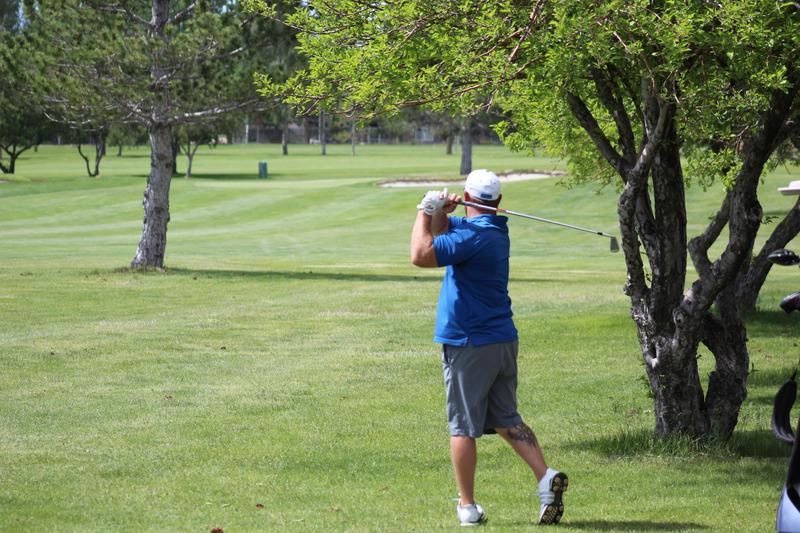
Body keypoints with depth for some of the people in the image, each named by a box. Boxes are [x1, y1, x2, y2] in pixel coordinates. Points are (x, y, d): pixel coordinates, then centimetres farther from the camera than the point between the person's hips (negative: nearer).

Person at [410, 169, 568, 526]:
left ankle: (467, 507, 4)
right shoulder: (494, 229, 11)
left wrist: (426, 210, -13)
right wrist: (440, 212, 0)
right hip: (503, 340, 9)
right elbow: (441, 230, 22)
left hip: (469, 345, -9)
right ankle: (546, 477, -3)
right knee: (506, 419, 14)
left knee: (463, 427, 1)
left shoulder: (475, 236, -18)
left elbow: (421, 254, -25)